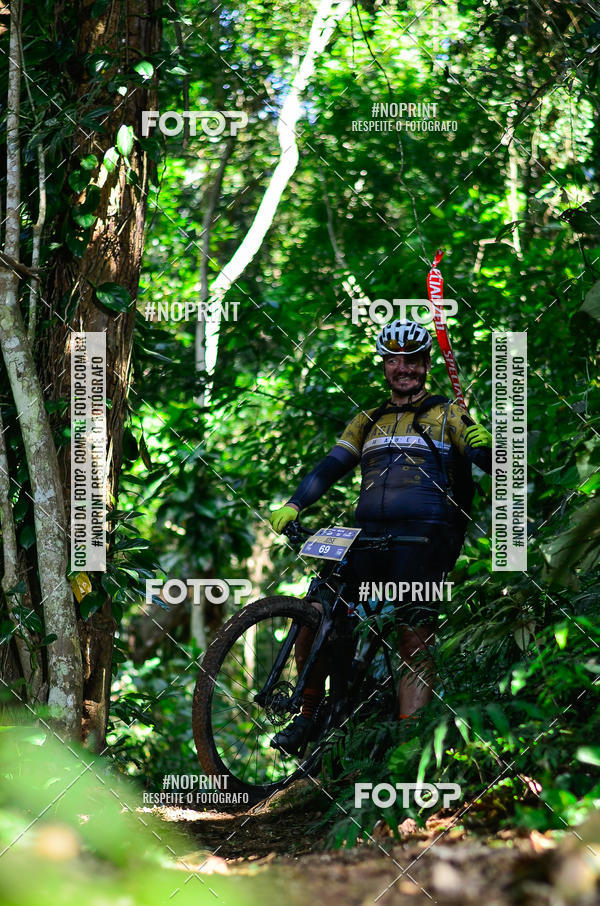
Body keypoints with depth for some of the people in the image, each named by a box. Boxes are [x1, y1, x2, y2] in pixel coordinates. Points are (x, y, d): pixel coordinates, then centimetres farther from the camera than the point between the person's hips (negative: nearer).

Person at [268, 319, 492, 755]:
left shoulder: (447, 415, 11)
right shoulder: (369, 422, 23)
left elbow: (492, 463, 0)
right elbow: (331, 466, 14)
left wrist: (486, 444, -24)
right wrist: (292, 506, -1)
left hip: (424, 539, -4)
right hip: (368, 535, 4)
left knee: (415, 643, -14)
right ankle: (308, 718, 8)